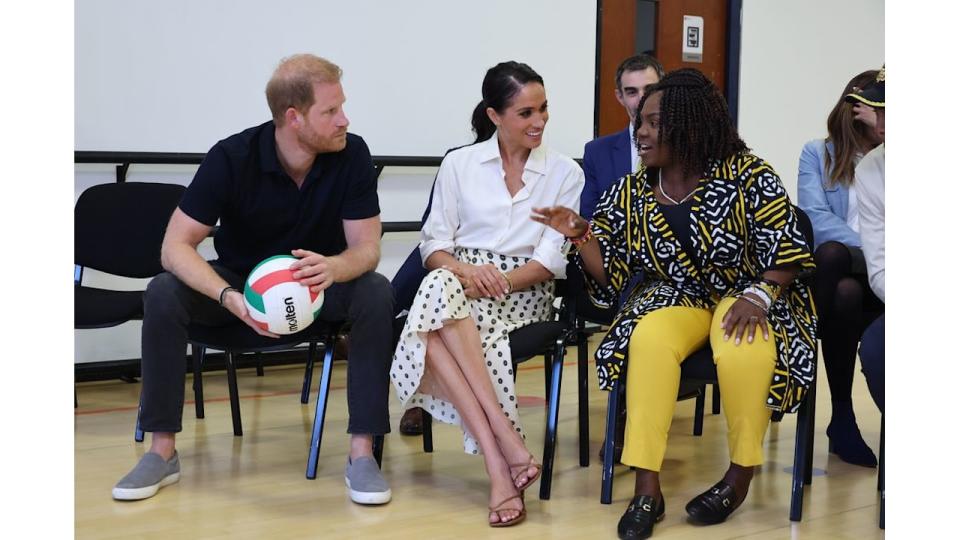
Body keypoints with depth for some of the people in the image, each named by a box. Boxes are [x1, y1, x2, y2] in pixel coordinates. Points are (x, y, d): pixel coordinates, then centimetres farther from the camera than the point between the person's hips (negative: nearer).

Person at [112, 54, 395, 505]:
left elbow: (366, 248, -17)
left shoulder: (352, 154, -18)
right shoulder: (232, 157, -21)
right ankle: (162, 451, -16)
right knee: (163, 293, -27)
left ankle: (362, 452, -26)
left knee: (376, 293, -31)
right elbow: (175, 246, -22)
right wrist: (229, 297, -42)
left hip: (322, 281, 0)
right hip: (240, 280, 0)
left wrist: (333, 268, -43)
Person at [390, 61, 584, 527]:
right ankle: (508, 444, -39)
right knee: (440, 286, -38)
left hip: (523, 292, -2)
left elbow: (552, 260, -1)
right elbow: (434, 244, 5)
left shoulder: (564, 173, 6)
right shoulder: (459, 164, 9)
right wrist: (466, 270, -18)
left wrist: (501, 280, -19)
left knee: (440, 324, -35)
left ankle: (497, 469, -36)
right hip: (459, 282, 2)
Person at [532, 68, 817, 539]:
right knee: (649, 340, -32)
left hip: (747, 296, -3)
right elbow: (609, 277, 3)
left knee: (743, 354, -37)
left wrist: (759, 296, -24)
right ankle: (647, 489, -29)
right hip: (677, 300, 3)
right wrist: (581, 235, -14)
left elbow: (790, 252, -8)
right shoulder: (630, 193, 2)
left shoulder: (747, 175, -10)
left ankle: (742, 474, -12)